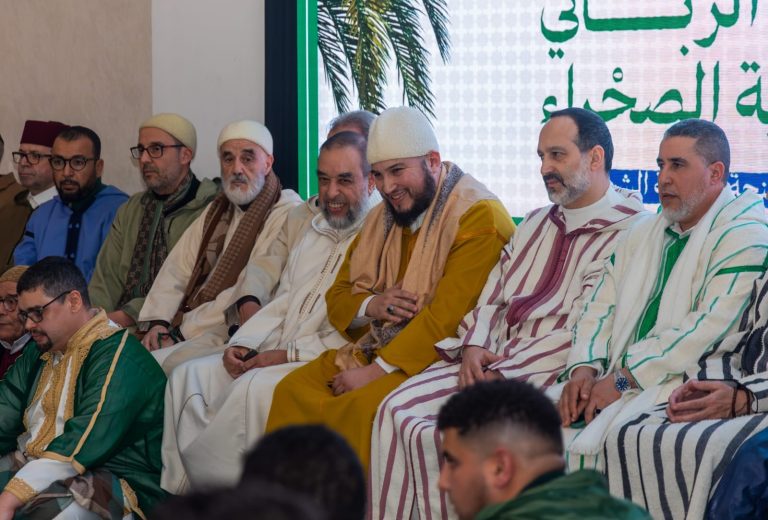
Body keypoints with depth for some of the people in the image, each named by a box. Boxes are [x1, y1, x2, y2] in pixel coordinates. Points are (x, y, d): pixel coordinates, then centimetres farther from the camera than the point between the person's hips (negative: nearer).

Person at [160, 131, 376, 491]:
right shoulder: (305, 224, 19)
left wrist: (290, 354, -16)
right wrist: (243, 344, 1)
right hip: (274, 355, 8)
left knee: (255, 388, -32)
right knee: (189, 376, -9)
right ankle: (175, 492, -11)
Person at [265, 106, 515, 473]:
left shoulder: (479, 217, -13)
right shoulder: (383, 218, 15)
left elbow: (448, 317, -20)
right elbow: (337, 297, 17)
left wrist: (378, 370, -19)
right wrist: (371, 305, -7)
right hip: (376, 347, 8)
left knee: (360, 407, -31)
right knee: (292, 390, -14)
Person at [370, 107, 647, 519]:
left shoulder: (626, 233, -4)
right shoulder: (535, 224, 24)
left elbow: (582, 331, -12)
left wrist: (503, 374, -15)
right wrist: (473, 346, -1)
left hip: (544, 374, -7)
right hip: (488, 360, 8)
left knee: (439, 434, -27)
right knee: (397, 410, -15)